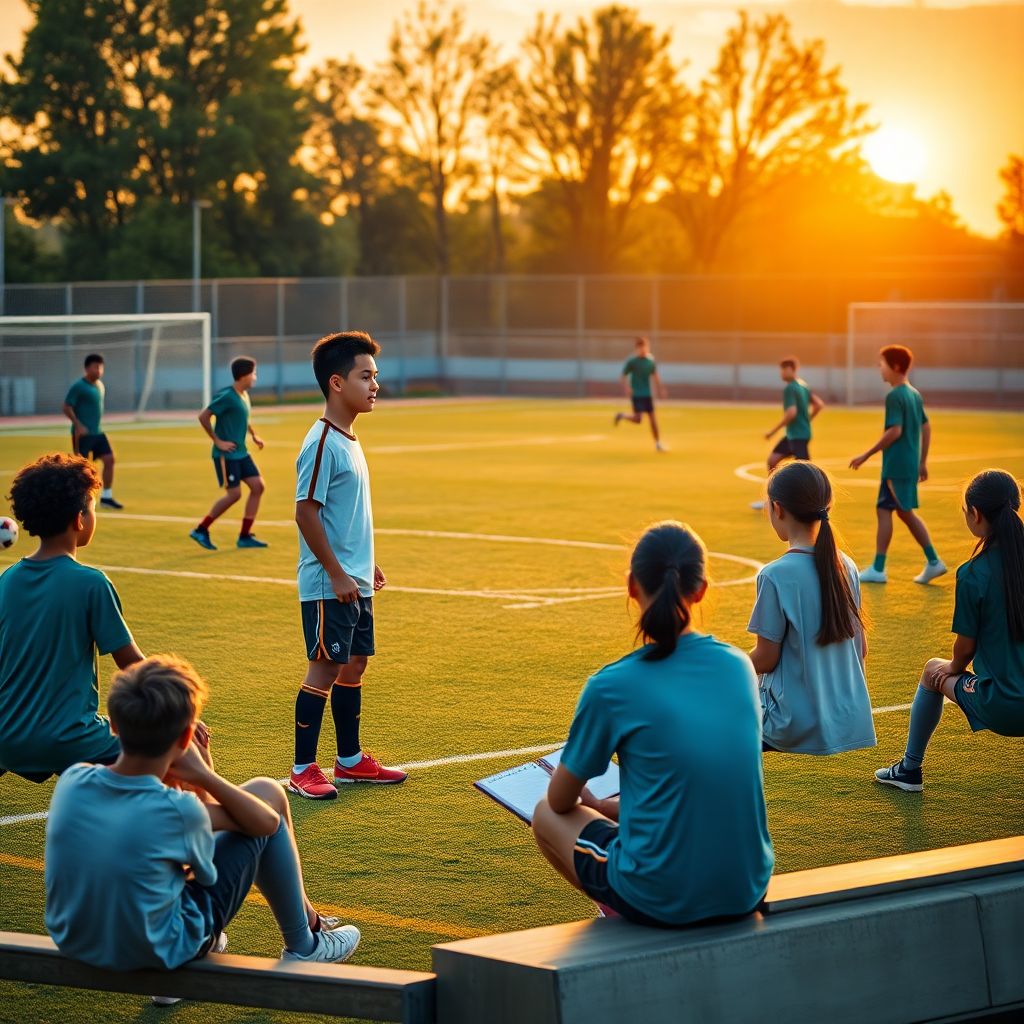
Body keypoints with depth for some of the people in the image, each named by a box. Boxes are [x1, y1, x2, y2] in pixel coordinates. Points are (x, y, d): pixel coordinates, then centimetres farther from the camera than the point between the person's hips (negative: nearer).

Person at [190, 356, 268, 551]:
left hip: (241, 453, 9)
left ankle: (244, 536, 6)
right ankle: (201, 530, 2)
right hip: (226, 454, -9)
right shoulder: (227, 396, -17)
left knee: (258, 486, 1)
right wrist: (217, 441, -18)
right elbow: (203, 417, -19)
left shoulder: (244, 396, 11)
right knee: (234, 494, -10)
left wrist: (253, 435, 17)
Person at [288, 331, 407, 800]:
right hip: (328, 585, -9)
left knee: (354, 664, 14)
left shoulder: (348, 440, 12)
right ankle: (302, 769, 3)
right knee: (325, 668, -4)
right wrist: (336, 574, -19)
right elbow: (305, 511, -20)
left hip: (354, 581, 9)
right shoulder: (322, 444, -17)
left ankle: (350, 759, 24)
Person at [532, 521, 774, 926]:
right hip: (747, 892, 5)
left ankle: (621, 922, 10)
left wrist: (587, 803, 27)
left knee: (547, 815, 19)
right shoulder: (739, 666, 2)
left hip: (662, 900, -5)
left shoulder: (611, 685, -12)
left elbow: (560, 799, 3)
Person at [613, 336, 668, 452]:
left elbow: (655, 376, 16)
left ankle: (658, 443, 13)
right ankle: (622, 416, 17)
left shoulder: (650, 361, 4)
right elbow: (624, 376, -5)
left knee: (653, 418, 5)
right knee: (638, 419, -13)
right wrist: (627, 388, -19)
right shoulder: (632, 361, -10)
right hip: (636, 395, -5)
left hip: (647, 394, 5)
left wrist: (661, 389, 12)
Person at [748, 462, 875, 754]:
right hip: (851, 720, 6)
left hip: (797, 725, -6)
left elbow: (765, 659, -12)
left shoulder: (775, 576, -18)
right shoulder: (846, 566, 2)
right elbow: (861, 649, 9)